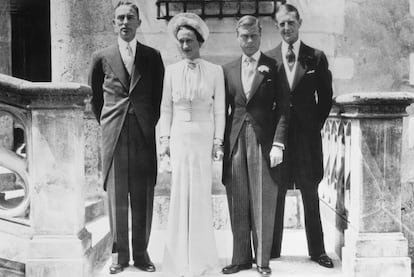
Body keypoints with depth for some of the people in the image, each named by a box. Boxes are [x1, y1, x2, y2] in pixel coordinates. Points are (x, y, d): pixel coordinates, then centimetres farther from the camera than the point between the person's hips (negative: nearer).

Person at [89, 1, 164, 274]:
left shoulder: (152, 56, 8)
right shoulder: (102, 58, 7)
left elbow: (159, 96, 14)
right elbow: (96, 98, 16)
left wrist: (151, 123, 9)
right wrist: (106, 123, 12)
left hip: (145, 134, 0)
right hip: (114, 136, 0)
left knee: (143, 197, 3)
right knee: (117, 196, 3)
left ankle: (141, 252, 14)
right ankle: (119, 252, 14)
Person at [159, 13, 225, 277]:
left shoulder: (215, 71, 1)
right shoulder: (172, 70, 6)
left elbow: (219, 110, 1)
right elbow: (166, 109, 8)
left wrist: (218, 141, -4)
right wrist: (165, 139, 0)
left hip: (204, 138, -1)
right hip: (179, 137, 1)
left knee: (201, 194, 3)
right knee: (180, 195, 1)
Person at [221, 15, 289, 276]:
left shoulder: (274, 67, 2)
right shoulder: (229, 70, 12)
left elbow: (283, 108, -2)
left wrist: (278, 144, -11)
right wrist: (221, 144, 5)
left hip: (264, 141, -3)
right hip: (235, 142, 3)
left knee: (263, 205, 2)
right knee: (238, 205, 6)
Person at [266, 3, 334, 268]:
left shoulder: (316, 57, 3)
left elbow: (326, 97, 8)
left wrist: (316, 125, 2)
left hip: (307, 135, 0)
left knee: (311, 195, 8)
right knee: (275, 194, 6)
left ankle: (317, 250, 17)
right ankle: (272, 249, 17)